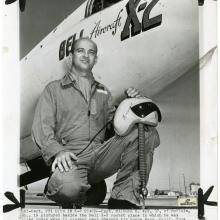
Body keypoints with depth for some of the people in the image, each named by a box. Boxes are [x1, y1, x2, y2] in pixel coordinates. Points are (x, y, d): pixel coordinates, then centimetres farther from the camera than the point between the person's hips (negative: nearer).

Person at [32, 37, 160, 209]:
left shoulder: (103, 92, 30)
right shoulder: (54, 89, 16)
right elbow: (42, 127, 4)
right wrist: (57, 151, -17)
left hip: (101, 154, 4)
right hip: (71, 156, -4)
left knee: (147, 132, -21)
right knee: (67, 185, -41)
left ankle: (124, 198, -25)